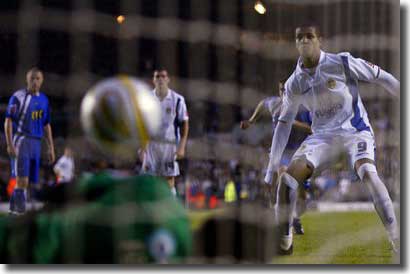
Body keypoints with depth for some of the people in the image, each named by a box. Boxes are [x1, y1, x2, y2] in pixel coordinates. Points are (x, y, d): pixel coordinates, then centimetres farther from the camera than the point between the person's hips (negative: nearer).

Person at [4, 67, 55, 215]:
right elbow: (8, 122, -7)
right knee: (22, 179, -13)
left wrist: (51, 148, 15)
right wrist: (10, 145, -15)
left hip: (36, 143, 6)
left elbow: (46, 126, 19)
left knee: (30, 180, 6)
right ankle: (20, 207, -7)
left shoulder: (44, 100, 13)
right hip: (20, 141, -6)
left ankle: (14, 207, 16)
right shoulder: (18, 97, -5)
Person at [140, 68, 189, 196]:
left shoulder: (177, 99, -1)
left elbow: (184, 124, 0)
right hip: (151, 144, 2)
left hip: (170, 144, -2)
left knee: (169, 181, -3)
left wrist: (181, 147, -8)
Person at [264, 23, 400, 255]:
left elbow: (382, 78, -2)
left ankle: (398, 241, -29)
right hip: (322, 135, 4)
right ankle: (283, 242, -2)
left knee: (368, 173, -33)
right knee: (288, 178, -17)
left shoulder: (342, 62, -11)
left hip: (355, 130, -4)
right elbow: (284, 123, 10)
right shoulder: (294, 83, 2)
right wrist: (272, 166, 7)